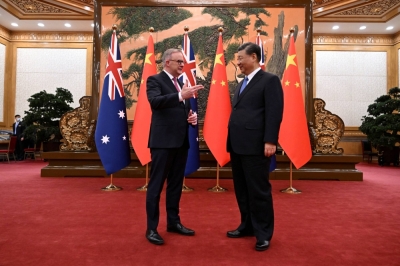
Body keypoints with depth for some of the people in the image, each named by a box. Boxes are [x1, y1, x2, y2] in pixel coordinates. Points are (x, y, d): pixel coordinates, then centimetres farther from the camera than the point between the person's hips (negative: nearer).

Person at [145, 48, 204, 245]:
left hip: (181, 141, 8)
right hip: (163, 141, -7)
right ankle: (151, 228, 11)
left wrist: (192, 116, 2)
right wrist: (181, 96, -34)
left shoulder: (182, 83, 18)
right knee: (156, 185, 0)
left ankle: (173, 222, 27)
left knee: (176, 184, 14)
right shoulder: (155, 80, -3)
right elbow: (154, 101, -23)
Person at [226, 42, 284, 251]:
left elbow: (274, 113, -13)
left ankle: (263, 234, 16)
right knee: (241, 189, 15)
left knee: (259, 190, 1)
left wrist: (270, 141, -20)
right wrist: (231, 140, 17)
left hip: (255, 145, -8)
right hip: (237, 145, 9)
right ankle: (247, 226, 30)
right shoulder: (242, 83, 21)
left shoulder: (269, 80, -4)